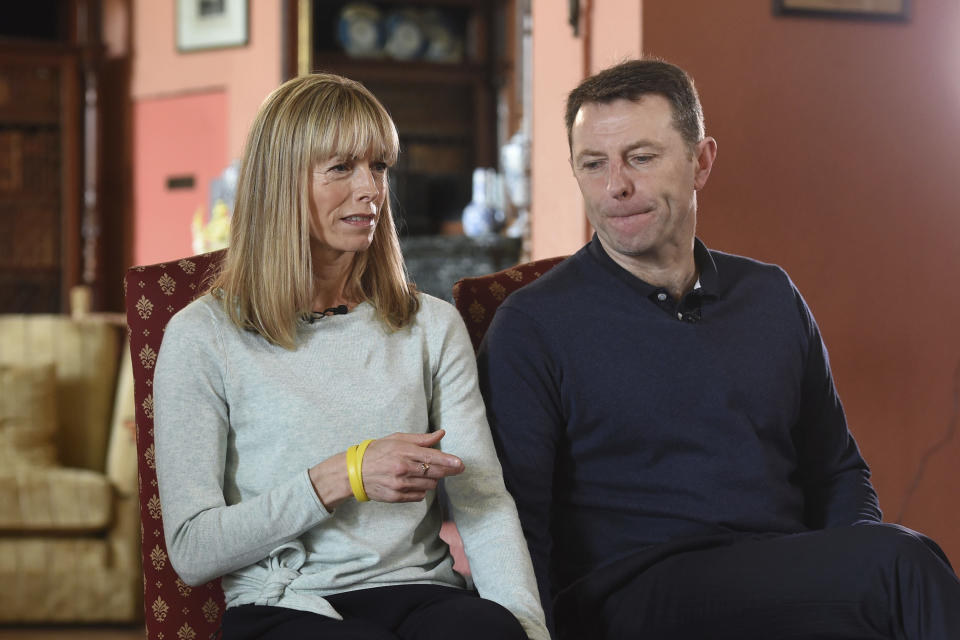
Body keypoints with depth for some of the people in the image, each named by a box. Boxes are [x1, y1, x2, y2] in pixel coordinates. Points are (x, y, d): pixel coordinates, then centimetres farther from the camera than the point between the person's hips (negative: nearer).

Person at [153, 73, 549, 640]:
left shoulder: (433, 327, 16)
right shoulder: (202, 337, 4)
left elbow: (484, 503, 4)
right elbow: (193, 551, -1)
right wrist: (343, 476, -11)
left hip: (417, 592, 3)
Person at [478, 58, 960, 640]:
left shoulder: (773, 297, 17)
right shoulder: (532, 325, 3)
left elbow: (837, 472, 25)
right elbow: (513, 522, -2)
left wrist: (854, 566, 4)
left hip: (792, 587, 5)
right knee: (905, 563, -28)